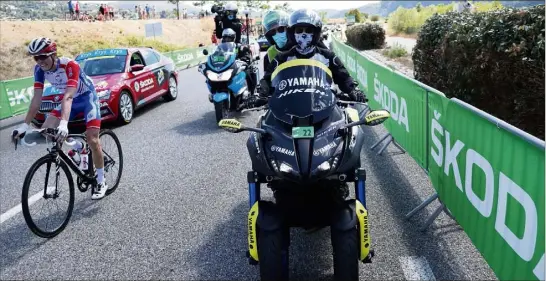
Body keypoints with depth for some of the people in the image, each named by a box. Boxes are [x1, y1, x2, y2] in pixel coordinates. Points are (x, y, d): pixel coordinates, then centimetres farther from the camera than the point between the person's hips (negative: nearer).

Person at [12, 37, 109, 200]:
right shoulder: (39, 69, -15)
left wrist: (64, 124, -54)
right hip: (71, 100, 6)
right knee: (45, 131, -8)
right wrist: (25, 125, -23)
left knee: (92, 140, -16)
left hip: (87, 97, -6)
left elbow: (68, 96, -42)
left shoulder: (69, 65, -32)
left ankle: (101, 183, -1)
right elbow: (37, 98, -15)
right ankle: (78, 146, 17)